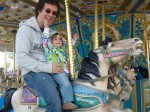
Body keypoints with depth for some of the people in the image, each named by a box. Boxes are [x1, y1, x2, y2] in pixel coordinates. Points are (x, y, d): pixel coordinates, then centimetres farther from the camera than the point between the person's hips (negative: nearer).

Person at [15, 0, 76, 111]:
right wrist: (47, 67, -22)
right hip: (33, 72, -8)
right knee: (54, 99, -28)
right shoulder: (26, 28, -7)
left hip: (50, 71, 8)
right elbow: (21, 58, -17)